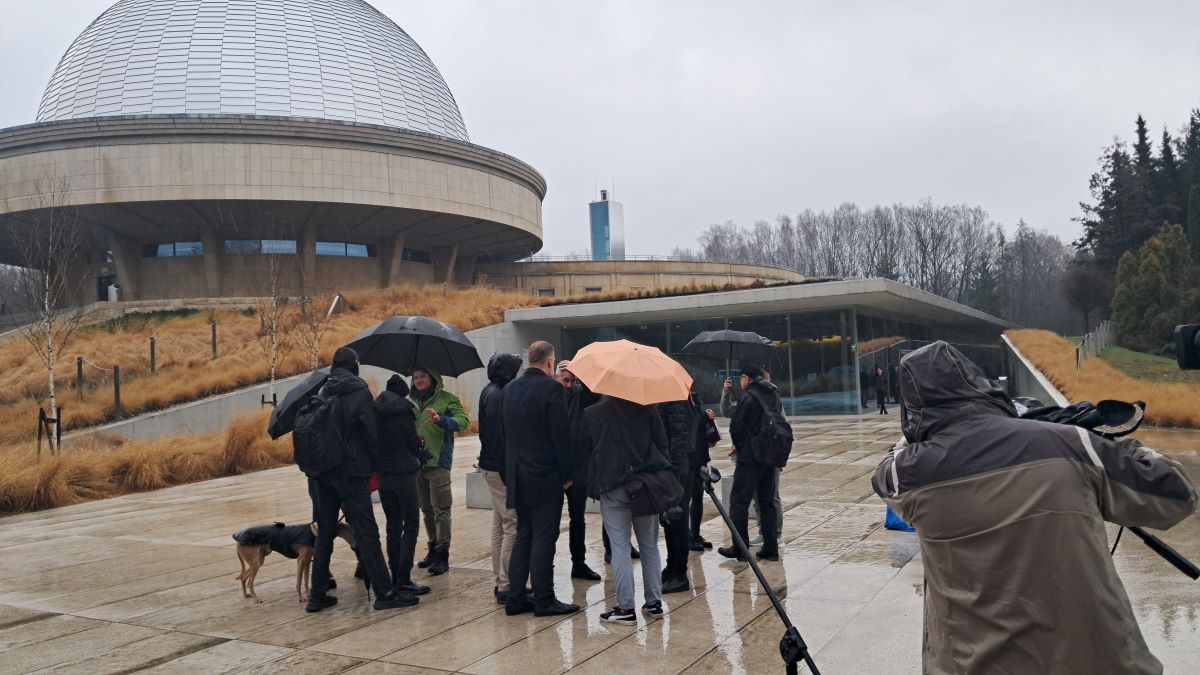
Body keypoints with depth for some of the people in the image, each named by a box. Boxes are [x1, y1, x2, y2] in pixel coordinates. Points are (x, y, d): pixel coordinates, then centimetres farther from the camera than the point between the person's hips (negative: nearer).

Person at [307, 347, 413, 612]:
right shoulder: (359, 391, -7)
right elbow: (371, 432, -10)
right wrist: (374, 464, 4)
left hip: (323, 471, 6)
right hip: (351, 472, -5)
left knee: (324, 533, 13)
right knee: (367, 533, -3)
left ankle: (318, 595, 16)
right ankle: (384, 593, -2)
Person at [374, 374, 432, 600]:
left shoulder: (376, 408, 8)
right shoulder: (403, 407, -10)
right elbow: (412, 439, -9)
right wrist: (423, 454, 10)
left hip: (382, 473, 7)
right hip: (403, 471, -7)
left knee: (393, 524, 14)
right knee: (411, 524, -2)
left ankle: (395, 575, 17)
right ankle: (404, 579, -7)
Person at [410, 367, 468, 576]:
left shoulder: (447, 399, -3)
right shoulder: (411, 402, 14)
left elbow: (462, 421, -15)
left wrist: (441, 420, -30)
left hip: (438, 462, -6)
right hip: (416, 462, 6)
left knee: (440, 509, -6)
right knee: (426, 509, 14)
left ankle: (442, 553, -2)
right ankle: (433, 548, 26)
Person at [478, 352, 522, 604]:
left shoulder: (489, 392, 13)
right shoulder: (501, 396, -18)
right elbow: (503, 436, -22)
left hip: (491, 466, 11)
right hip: (503, 468, -11)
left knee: (500, 524, 16)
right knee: (513, 526, -5)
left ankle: (499, 581, 24)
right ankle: (506, 586, -1)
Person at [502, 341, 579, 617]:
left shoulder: (510, 388, 8)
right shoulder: (551, 388, -13)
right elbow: (561, 435, -14)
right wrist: (566, 475, -7)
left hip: (517, 475, 7)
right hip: (545, 477, -7)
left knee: (523, 535, 14)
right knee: (544, 538, 0)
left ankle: (515, 597, 17)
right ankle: (544, 601, 6)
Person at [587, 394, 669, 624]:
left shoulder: (592, 414, 2)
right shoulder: (647, 411, 6)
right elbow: (662, 446, 6)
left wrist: (592, 484, 10)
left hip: (612, 488, -2)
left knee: (620, 548, 0)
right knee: (650, 545, 11)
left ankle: (626, 607, -1)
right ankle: (654, 602, 15)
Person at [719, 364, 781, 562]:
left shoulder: (747, 397, -12)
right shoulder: (774, 396, 10)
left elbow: (736, 426, -13)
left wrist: (739, 446, 6)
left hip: (749, 458, -7)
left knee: (739, 501, 0)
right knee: (767, 502, 12)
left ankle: (740, 547, 2)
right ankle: (771, 548, 14)